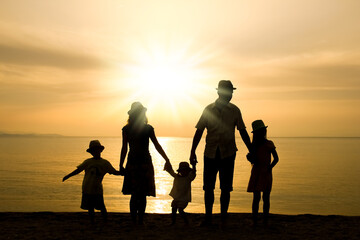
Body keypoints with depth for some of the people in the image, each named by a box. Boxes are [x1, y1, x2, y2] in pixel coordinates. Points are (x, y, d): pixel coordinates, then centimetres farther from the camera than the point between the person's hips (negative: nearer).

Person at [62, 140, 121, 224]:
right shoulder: (88, 162, 8)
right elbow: (78, 170, 13)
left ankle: (105, 221, 6)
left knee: (101, 206, -6)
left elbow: (114, 172, 7)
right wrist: (67, 176, 11)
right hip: (87, 189, 2)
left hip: (97, 189, -2)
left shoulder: (105, 163, 5)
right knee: (90, 207, 6)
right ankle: (92, 221, 18)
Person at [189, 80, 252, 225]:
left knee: (226, 188, 2)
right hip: (210, 153, 0)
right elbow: (199, 131, 4)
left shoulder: (234, 110, 2)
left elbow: (243, 132, 7)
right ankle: (208, 217, 15)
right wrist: (193, 152, 0)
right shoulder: (209, 109, 1)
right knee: (208, 187, 4)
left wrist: (251, 151, 5)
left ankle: (224, 218, 14)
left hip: (228, 154, 0)